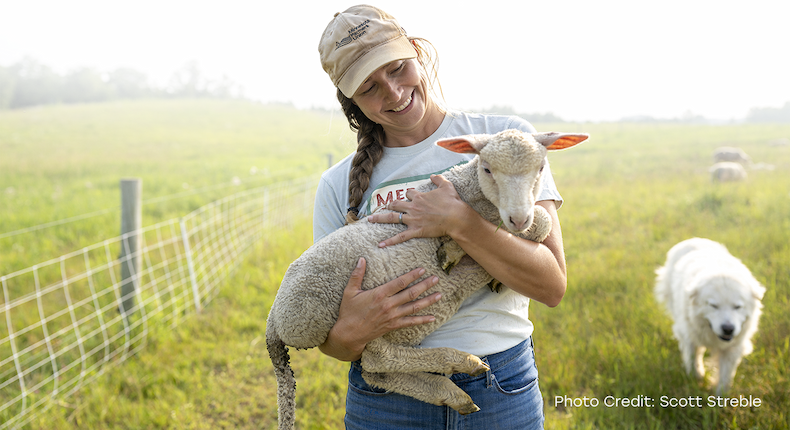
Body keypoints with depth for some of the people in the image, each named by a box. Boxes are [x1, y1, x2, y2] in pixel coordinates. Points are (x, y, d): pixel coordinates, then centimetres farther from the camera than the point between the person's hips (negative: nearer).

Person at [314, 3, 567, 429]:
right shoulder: (338, 185, -1)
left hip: (501, 392, -1)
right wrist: (348, 333, -23)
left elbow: (552, 285, -10)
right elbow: (329, 339, 0)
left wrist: (458, 222, -22)